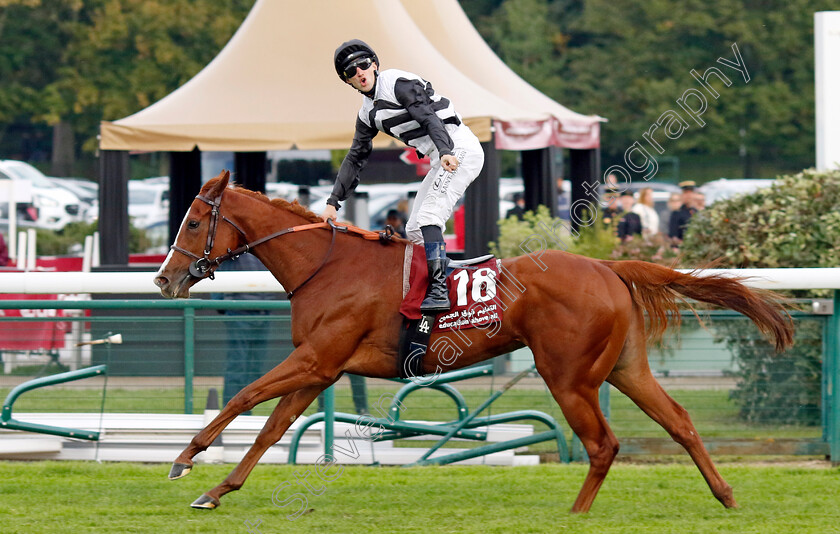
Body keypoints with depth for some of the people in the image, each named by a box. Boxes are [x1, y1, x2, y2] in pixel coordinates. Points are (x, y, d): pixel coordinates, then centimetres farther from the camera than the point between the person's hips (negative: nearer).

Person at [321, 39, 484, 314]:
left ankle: (439, 291, -27)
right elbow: (355, 158, 20)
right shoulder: (368, 114, 15)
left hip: (460, 148, -10)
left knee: (429, 218, -22)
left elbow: (429, 118, -24)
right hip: (440, 159, 10)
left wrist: (445, 152, -40)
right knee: (414, 229, 7)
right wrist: (333, 203, 15)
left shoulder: (399, 83, -11)